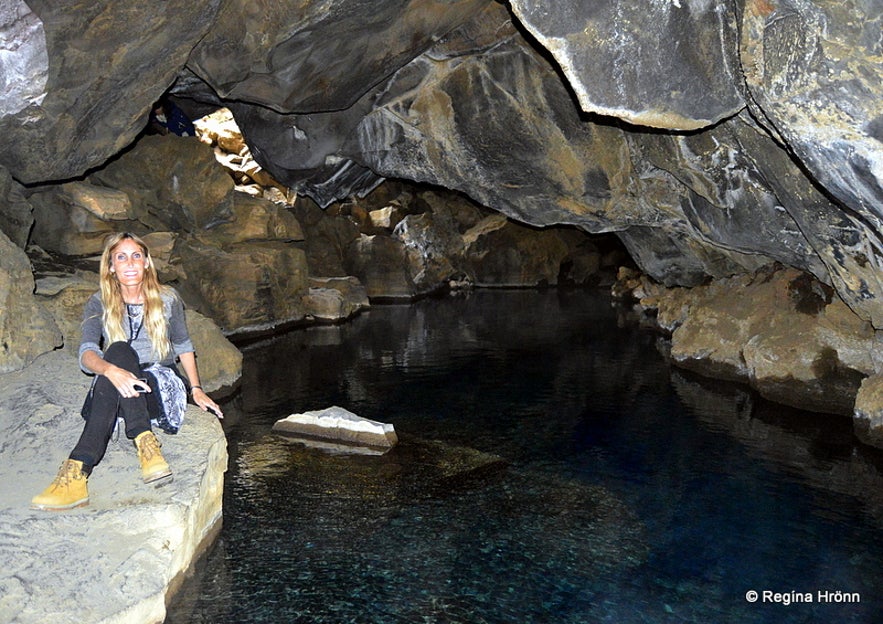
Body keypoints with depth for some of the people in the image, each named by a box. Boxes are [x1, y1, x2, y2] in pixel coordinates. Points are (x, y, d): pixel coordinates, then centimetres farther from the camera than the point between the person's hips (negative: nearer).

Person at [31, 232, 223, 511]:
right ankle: (146, 443, -47)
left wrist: (196, 389, 6)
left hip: (161, 387, -1)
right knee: (118, 350, -34)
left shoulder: (167, 299, 6)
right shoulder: (98, 305, 3)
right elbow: (86, 354, -13)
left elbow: (183, 346, 16)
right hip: (115, 390, 1)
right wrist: (112, 370, -37)